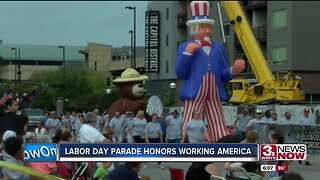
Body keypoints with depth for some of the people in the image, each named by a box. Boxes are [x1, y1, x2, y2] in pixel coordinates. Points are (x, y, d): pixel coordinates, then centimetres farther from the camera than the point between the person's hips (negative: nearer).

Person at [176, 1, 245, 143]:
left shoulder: (218, 48, 21)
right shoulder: (185, 47, 9)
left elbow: (223, 76, 15)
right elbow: (180, 74, 0)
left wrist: (233, 70, -7)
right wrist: (187, 53, -11)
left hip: (214, 95, 4)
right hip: (194, 94, -4)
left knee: (220, 134, 2)